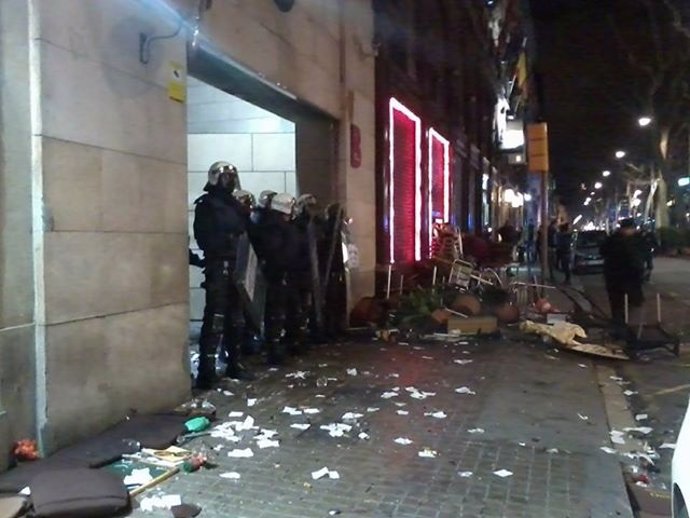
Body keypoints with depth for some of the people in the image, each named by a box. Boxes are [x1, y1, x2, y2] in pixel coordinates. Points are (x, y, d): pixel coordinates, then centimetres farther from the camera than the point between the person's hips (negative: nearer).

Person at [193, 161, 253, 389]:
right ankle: (206, 371, -12)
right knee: (215, 317, -13)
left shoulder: (234, 204, 19)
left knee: (236, 317, 12)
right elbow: (203, 237, -13)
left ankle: (233, 364, 23)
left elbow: (245, 232, 17)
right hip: (218, 266, -7)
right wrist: (227, 241, -20)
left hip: (237, 266, 7)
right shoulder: (206, 204, -1)